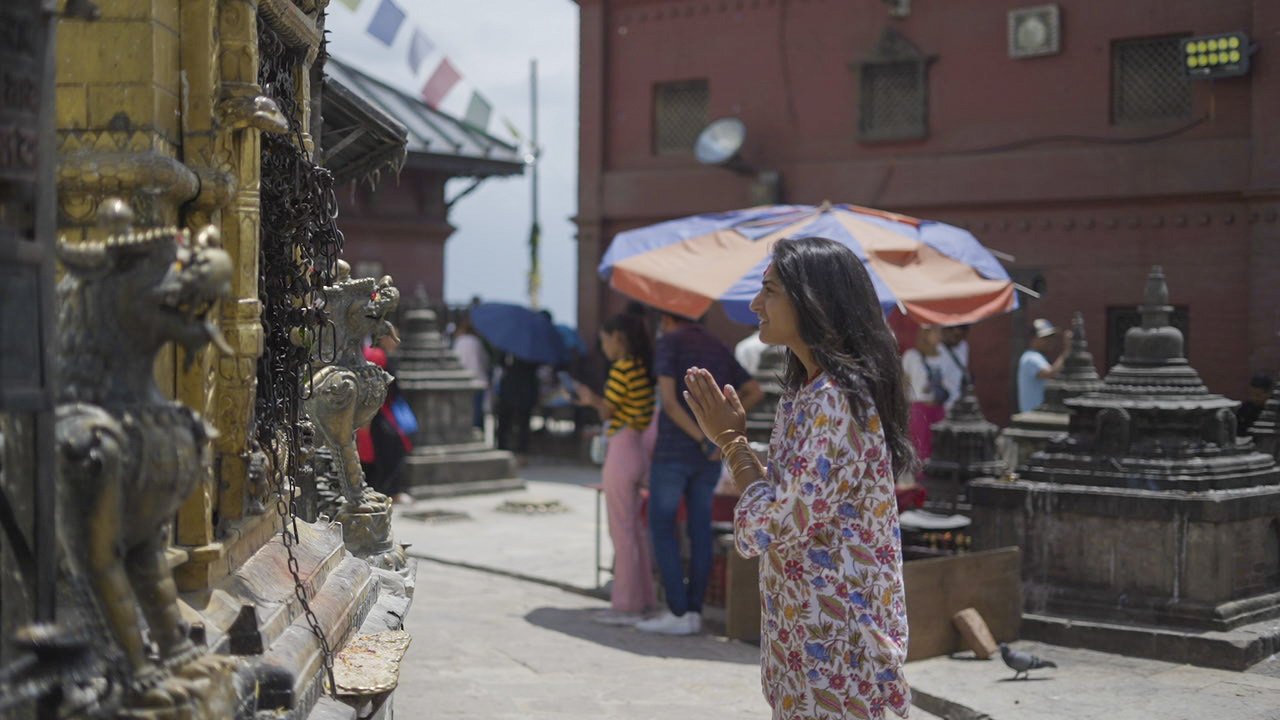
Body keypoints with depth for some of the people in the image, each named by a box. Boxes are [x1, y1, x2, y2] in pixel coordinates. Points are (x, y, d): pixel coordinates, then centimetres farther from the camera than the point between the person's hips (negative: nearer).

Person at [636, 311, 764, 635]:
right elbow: (755, 391, 13)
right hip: (709, 458, 6)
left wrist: (702, 439, -14)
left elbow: (668, 400, -15)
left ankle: (678, 612, -6)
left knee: (662, 526, 0)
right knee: (700, 529, 7)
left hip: (674, 449, -6)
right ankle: (695, 611, 8)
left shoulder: (669, 342, -4)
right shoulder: (719, 349, 14)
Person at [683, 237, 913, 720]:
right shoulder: (805, 391, 11)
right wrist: (728, 436, 5)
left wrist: (732, 440, -10)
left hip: (836, 639, -9)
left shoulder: (837, 401, -20)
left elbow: (772, 527, -23)